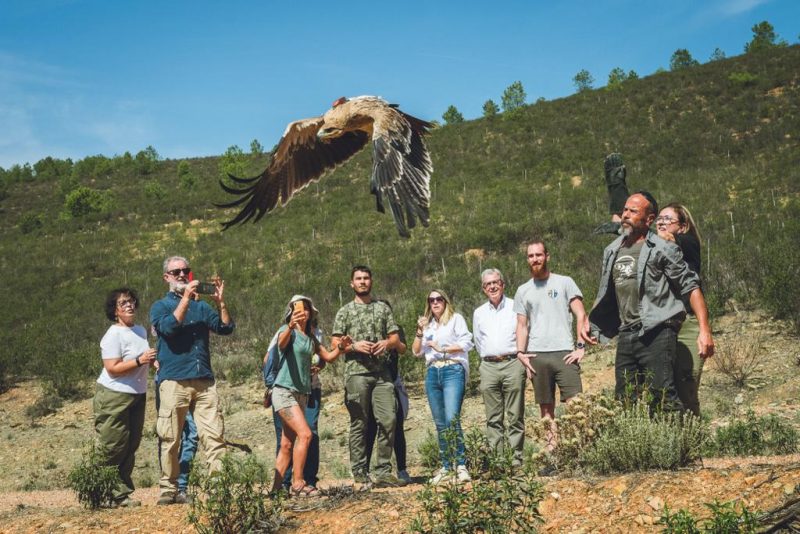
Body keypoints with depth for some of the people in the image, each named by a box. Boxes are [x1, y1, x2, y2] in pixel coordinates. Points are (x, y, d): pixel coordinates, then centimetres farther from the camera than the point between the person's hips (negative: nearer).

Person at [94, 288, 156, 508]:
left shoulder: (140, 330, 11)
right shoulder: (113, 335, -14)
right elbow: (113, 368, -21)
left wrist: (153, 361, 7)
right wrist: (140, 360, -27)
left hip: (137, 395, 8)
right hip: (114, 397, -8)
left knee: (130, 447, 9)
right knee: (112, 448, -6)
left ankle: (121, 493, 15)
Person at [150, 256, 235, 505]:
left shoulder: (201, 306, 20)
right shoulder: (160, 307, 10)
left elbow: (226, 328, 8)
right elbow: (168, 327, -12)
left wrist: (220, 302, -3)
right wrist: (186, 298, -11)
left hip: (204, 381, 3)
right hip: (174, 381, -3)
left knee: (215, 435, -6)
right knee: (170, 439, -1)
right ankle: (168, 490, 7)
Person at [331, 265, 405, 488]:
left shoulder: (383, 308, 16)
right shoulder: (345, 311, 9)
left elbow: (396, 338, 15)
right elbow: (335, 343, 3)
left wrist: (387, 343, -7)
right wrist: (354, 346, -13)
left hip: (382, 372, 2)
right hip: (356, 373, -2)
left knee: (388, 420, -6)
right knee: (359, 424, -1)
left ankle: (383, 472, 2)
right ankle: (361, 475, 4)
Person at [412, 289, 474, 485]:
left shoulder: (456, 319, 6)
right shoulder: (428, 325, 22)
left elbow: (466, 343, -4)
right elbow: (416, 351, 16)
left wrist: (442, 349, -7)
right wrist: (420, 331, 3)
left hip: (453, 371, -6)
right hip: (432, 373, 6)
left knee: (452, 419, -19)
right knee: (440, 423, 5)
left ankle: (461, 466, -18)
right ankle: (446, 468, 8)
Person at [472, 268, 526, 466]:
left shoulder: (515, 307, 4)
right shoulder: (479, 313, 16)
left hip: (512, 363, -3)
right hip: (489, 367, 4)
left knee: (515, 416, -3)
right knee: (493, 418, 3)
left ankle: (517, 457, -2)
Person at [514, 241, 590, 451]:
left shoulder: (564, 282, 6)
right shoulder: (523, 291, 15)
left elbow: (581, 315, 2)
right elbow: (522, 325, 15)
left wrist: (581, 346, -8)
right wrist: (520, 352, 1)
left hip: (564, 353, -3)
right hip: (537, 356, 3)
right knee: (546, 406, 5)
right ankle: (550, 448, 8)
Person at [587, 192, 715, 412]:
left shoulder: (662, 249, -4)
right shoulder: (612, 251, 16)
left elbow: (691, 288, -6)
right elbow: (605, 295, 27)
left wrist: (704, 331, -15)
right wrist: (589, 321, 14)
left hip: (656, 334, -7)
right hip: (626, 335, 7)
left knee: (663, 397, -15)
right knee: (624, 401, 8)